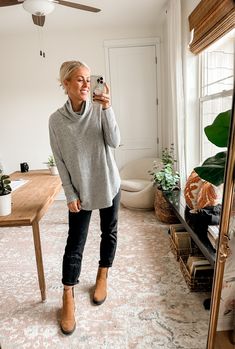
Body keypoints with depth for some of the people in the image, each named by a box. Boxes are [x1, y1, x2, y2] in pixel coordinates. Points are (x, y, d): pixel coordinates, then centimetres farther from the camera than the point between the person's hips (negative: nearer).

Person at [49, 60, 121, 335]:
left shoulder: (99, 109, -5)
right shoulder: (56, 120, -7)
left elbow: (114, 142, -16)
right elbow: (60, 161, -5)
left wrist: (107, 109, -25)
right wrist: (70, 194, -7)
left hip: (108, 184, 2)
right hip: (80, 190, -1)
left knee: (109, 233, 15)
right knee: (75, 244, 4)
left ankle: (102, 276, 40)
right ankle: (68, 297, 23)